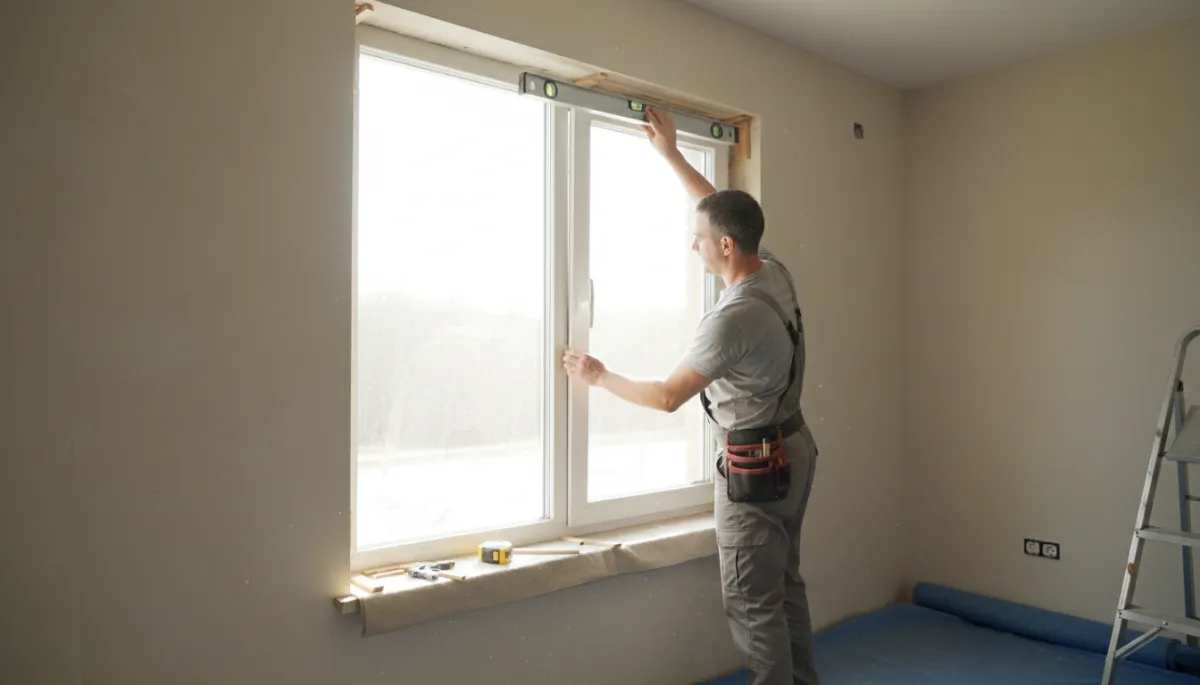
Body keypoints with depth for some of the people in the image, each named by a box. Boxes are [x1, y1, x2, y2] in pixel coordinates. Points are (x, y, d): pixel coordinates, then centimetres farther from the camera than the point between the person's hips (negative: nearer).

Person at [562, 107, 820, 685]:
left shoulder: (734, 318, -28)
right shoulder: (775, 274, -1)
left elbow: (668, 396, -21)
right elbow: (719, 208, 14)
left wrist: (598, 376, -7)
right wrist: (670, 154, 18)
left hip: (754, 465, -10)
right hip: (792, 448, 10)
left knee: (752, 600, 4)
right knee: (785, 582, 22)